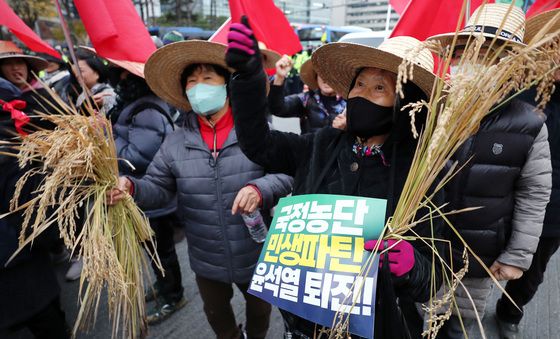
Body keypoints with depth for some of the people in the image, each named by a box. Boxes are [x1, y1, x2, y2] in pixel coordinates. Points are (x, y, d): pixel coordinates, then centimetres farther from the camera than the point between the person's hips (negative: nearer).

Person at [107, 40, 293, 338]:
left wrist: (260, 189, -32)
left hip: (255, 255, -2)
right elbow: (159, 188, -4)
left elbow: (287, 173, -13)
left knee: (259, 307, 28)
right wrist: (132, 187, -25)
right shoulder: (176, 142, -7)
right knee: (216, 313, 30)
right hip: (206, 260, 2)